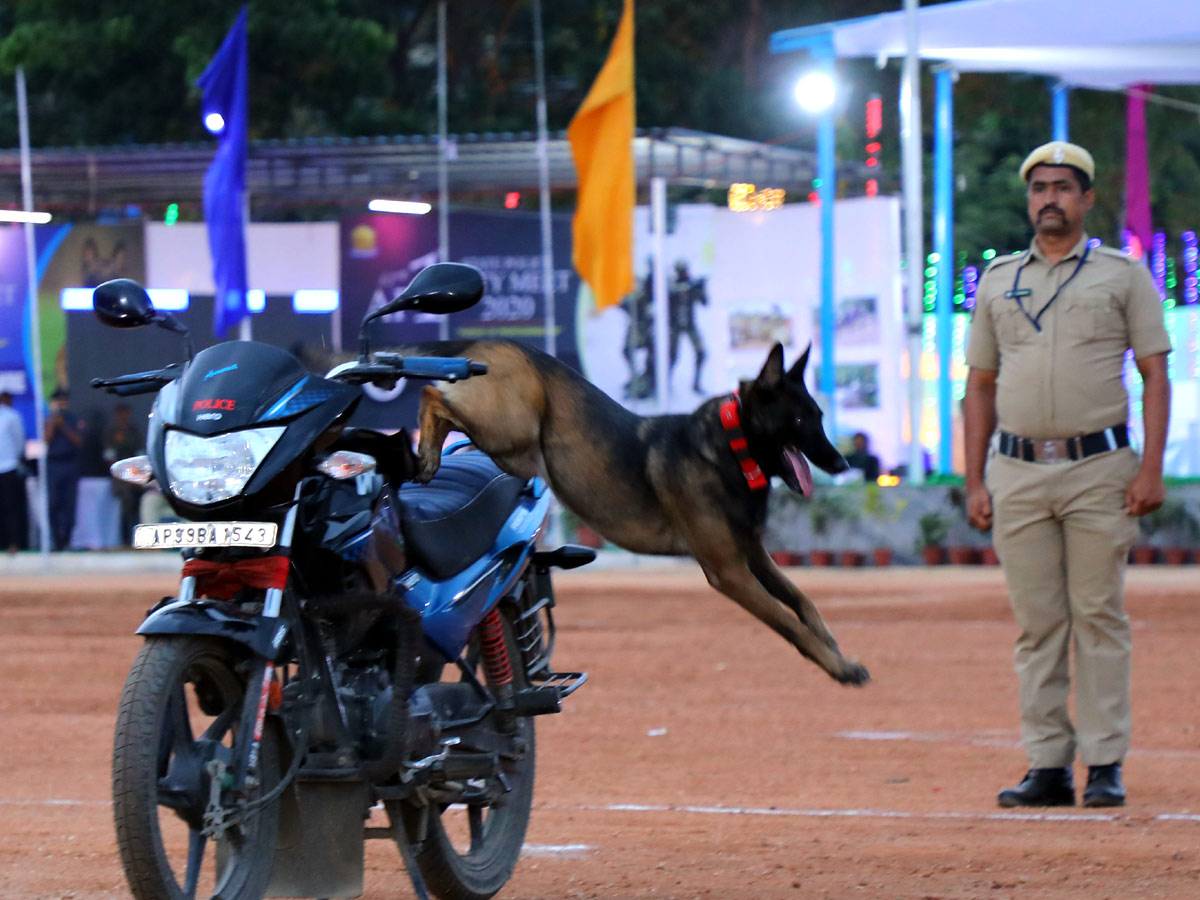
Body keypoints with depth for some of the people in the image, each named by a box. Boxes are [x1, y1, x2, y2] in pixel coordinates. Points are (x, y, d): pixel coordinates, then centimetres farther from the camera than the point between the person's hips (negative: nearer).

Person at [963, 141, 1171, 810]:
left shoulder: (1123, 275, 6)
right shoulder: (999, 282, 14)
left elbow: (1156, 375, 2)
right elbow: (980, 385, 16)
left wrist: (1151, 469, -9)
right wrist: (974, 482, 7)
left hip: (1099, 469, -3)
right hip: (1019, 472, 3)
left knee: (1100, 617, -3)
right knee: (1037, 622, 2)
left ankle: (1106, 766, -1)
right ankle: (1049, 766, 4)